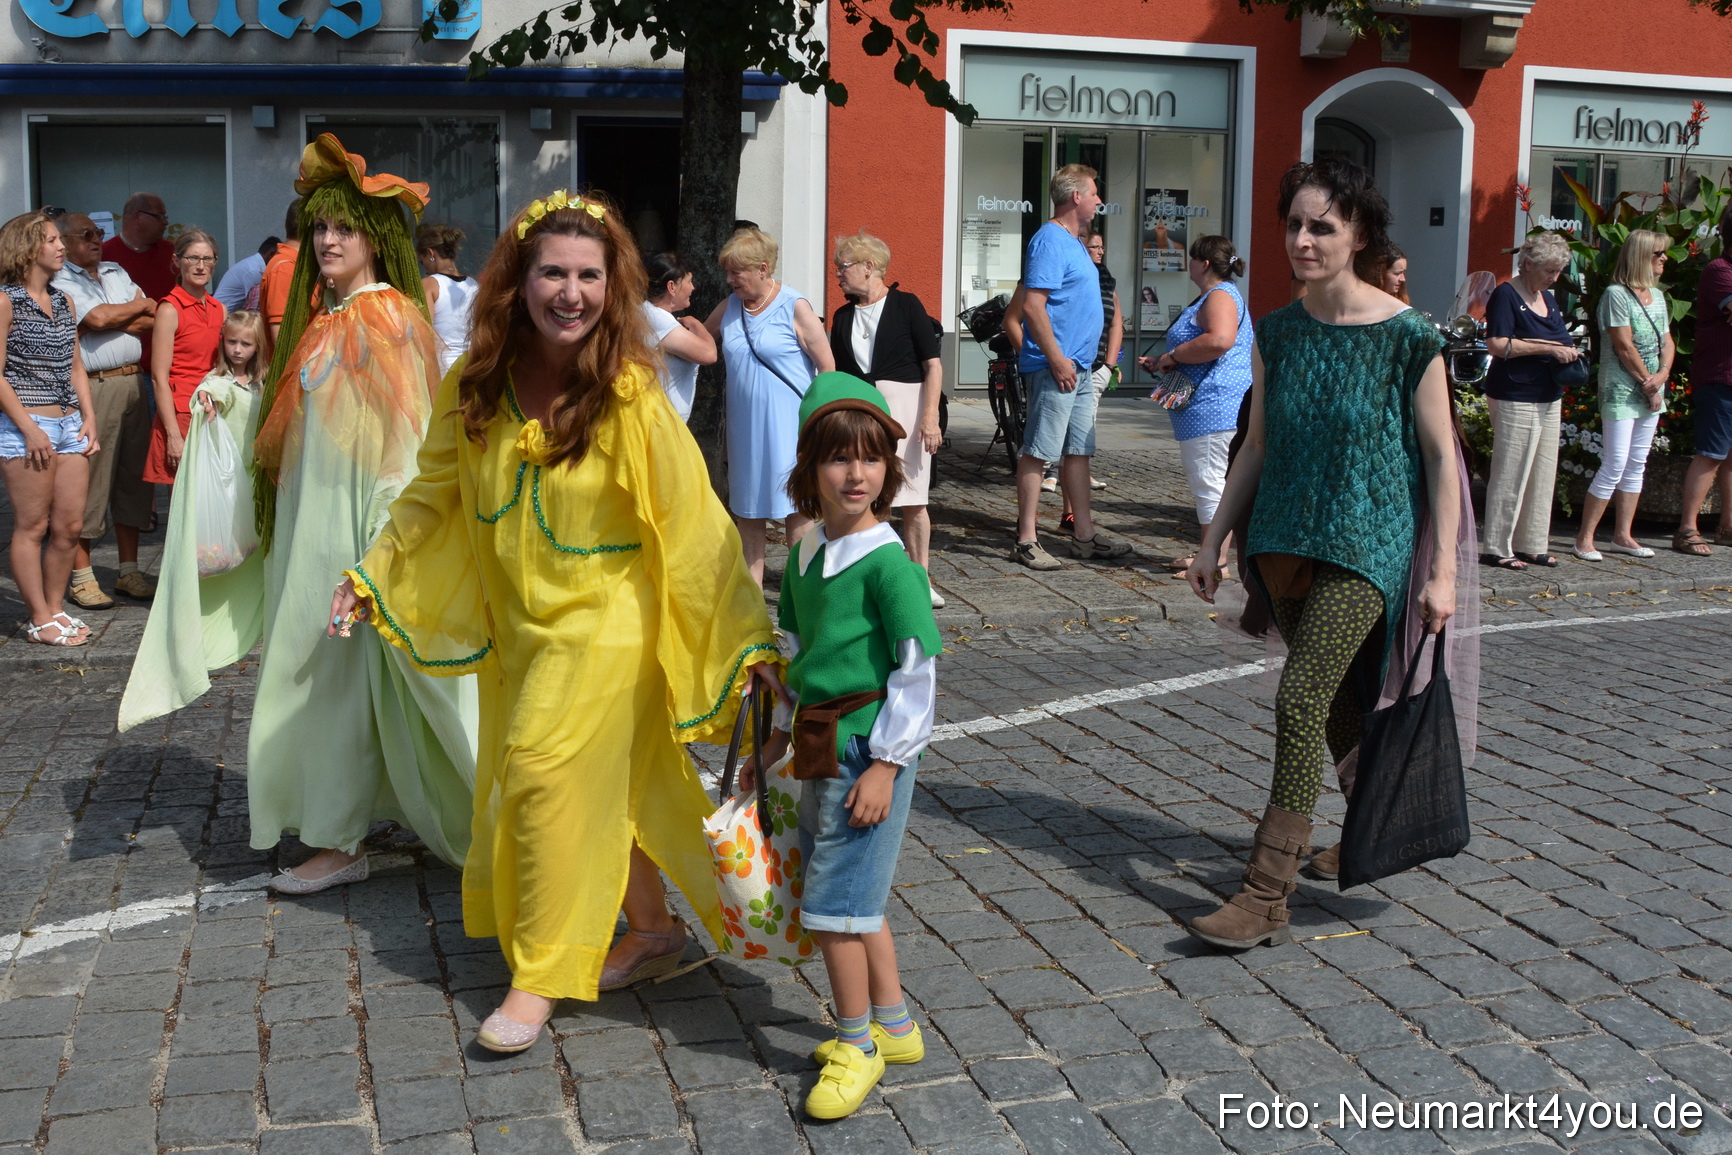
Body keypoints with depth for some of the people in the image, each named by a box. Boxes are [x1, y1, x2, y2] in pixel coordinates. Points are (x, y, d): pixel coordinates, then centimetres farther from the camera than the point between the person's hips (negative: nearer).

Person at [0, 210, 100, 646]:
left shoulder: (63, 301, 14)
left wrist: (89, 419, 7)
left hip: (68, 424, 7)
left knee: (70, 525, 6)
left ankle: (55, 608, 18)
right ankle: (40, 619, 6)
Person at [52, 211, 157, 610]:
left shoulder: (117, 273, 18)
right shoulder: (60, 281, -3)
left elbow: (150, 320, 9)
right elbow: (98, 318, -16)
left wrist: (113, 321, -7)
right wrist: (137, 307, 2)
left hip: (133, 382, 7)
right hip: (92, 388, -7)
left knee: (132, 477, 9)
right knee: (88, 482, -5)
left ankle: (129, 570, 17)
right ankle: (81, 577, 1)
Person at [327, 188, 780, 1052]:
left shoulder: (629, 396, -19)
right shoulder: (477, 389, -4)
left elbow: (692, 524, -17)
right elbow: (435, 495, 11)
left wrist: (749, 638, -18)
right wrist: (369, 574, 7)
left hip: (601, 623, -5)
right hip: (516, 622, 5)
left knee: (551, 778, -4)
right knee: (605, 783, 15)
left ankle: (540, 978, 13)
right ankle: (654, 930, 35)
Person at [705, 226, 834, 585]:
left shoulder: (795, 307, -8)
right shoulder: (730, 307, 9)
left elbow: (828, 367, -7)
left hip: (787, 424, -6)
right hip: (744, 424, 6)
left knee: (796, 511, -1)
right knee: (747, 511, 9)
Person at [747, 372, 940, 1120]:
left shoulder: (888, 562, -16)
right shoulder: (804, 556, 7)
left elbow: (917, 672, -16)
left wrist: (884, 765, -18)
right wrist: (775, 739, 18)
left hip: (869, 748, -8)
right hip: (820, 748, 8)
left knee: (834, 900, -4)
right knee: (858, 893, 16)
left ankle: (858, 1044, 13)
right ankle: (893, 1026, 31)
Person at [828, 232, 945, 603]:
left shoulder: (906, 305, -1)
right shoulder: (843, 317, 13)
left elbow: (933, 365, -4)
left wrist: (930, 416, -13)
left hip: (903, 405, -4)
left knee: (911, 501, -1)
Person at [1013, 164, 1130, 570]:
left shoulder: (1074, 242, 18)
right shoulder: (1050, 240, -13)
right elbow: (1033, 306, -21)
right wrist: (1057, 360, -22)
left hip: (1078, 368, 10)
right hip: (1054, 367, -10)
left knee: (1078, 452, 12)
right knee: (1038, 452, -5)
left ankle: (1084, 535, 18)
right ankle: (1026, 540, -1)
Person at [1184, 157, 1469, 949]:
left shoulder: (1407, 338, -10)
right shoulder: (1278, 333, 5)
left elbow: (1441, 459, -6)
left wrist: (1441, 571, -9)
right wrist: (1214, 540, 11)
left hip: (1365, 546, -5)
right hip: (1285, 541, 6)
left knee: (1301, 700, -16)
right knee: (1337, 705, 16)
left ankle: (1266, 897, -13)